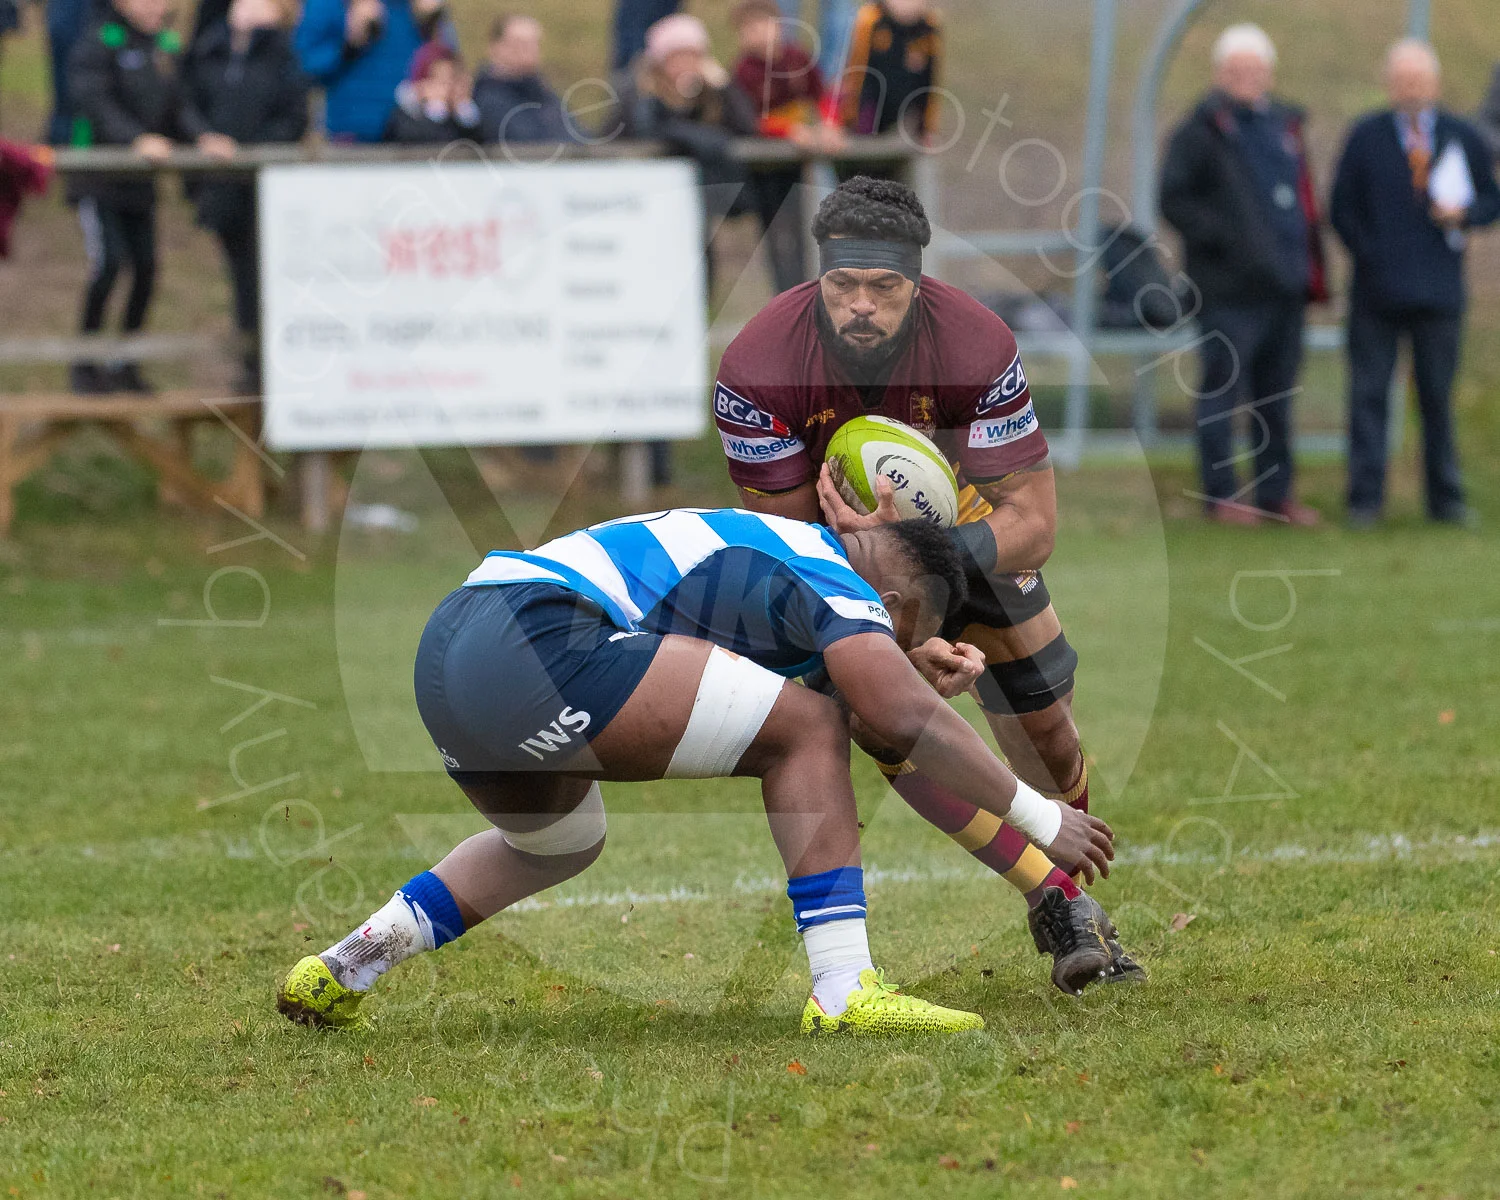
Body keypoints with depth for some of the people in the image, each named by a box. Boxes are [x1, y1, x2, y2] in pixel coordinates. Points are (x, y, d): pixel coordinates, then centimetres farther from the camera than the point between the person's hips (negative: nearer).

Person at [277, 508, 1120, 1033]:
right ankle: (845, 990, -10)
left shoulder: (774, 548, 28)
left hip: (449, 651, 10)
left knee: (561, 842, 37)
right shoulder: (831, 579, 2)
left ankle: (342, 971, 29)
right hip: (536, 642, -10)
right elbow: (905, 719, -9)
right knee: (810, 729, -4)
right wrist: (1038, 816, -1)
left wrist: (917, 667, 30)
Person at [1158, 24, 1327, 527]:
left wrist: (1312, 270, 15)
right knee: (1223, 391, -3)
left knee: (1277, 395, 11)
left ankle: (1277, 493, 17)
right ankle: (1221, 495, 2)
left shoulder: (1284, 125, 17)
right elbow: (1175, 199, -10)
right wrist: (1223, 238, -19)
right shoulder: (1203, 131, -4)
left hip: (1286, 284, 7)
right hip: (1231, 288, -7)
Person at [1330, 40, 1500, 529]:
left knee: (1438, 396, 7)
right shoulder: (1365, 137, 3)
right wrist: (1370, 258, -4)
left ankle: (1445, 498, 15)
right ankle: (1365, 500, 3)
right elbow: (1343, 208, 5)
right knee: (1368, 393, -1)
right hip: (1377, 294, -1)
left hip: (1439, 289, 1)